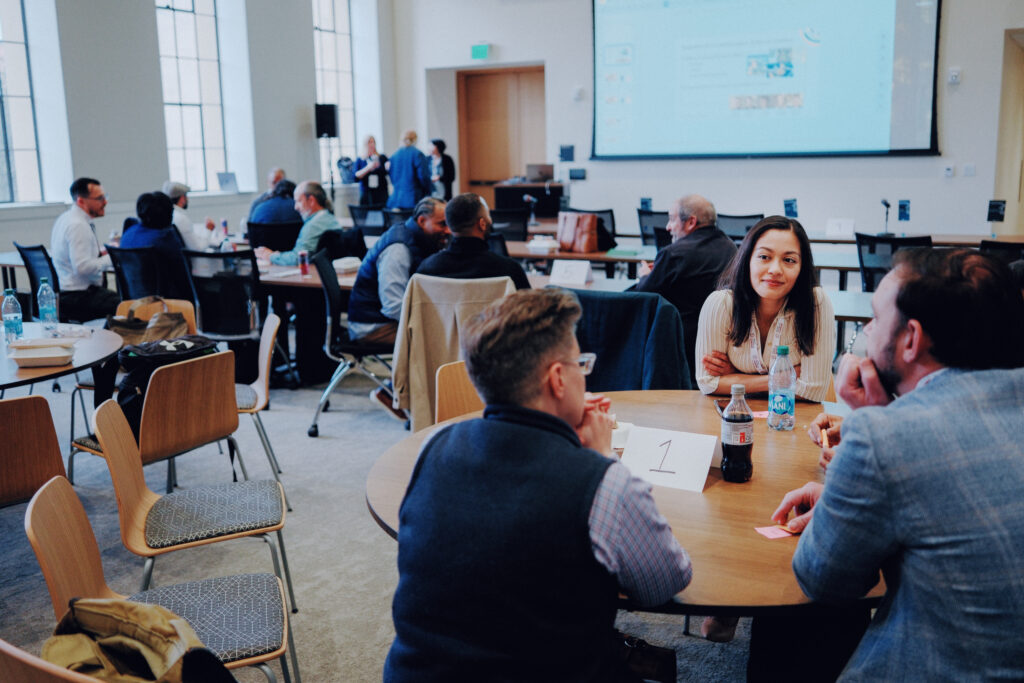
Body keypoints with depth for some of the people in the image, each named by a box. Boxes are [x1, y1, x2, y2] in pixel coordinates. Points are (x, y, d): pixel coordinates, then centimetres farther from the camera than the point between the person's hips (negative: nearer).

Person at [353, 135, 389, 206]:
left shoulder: (383, 158, 9)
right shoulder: (360, 160, 9)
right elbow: (356, 177, -4)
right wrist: (368, 168, -14)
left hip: (381, 194, 0)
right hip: (366, 194, 0)